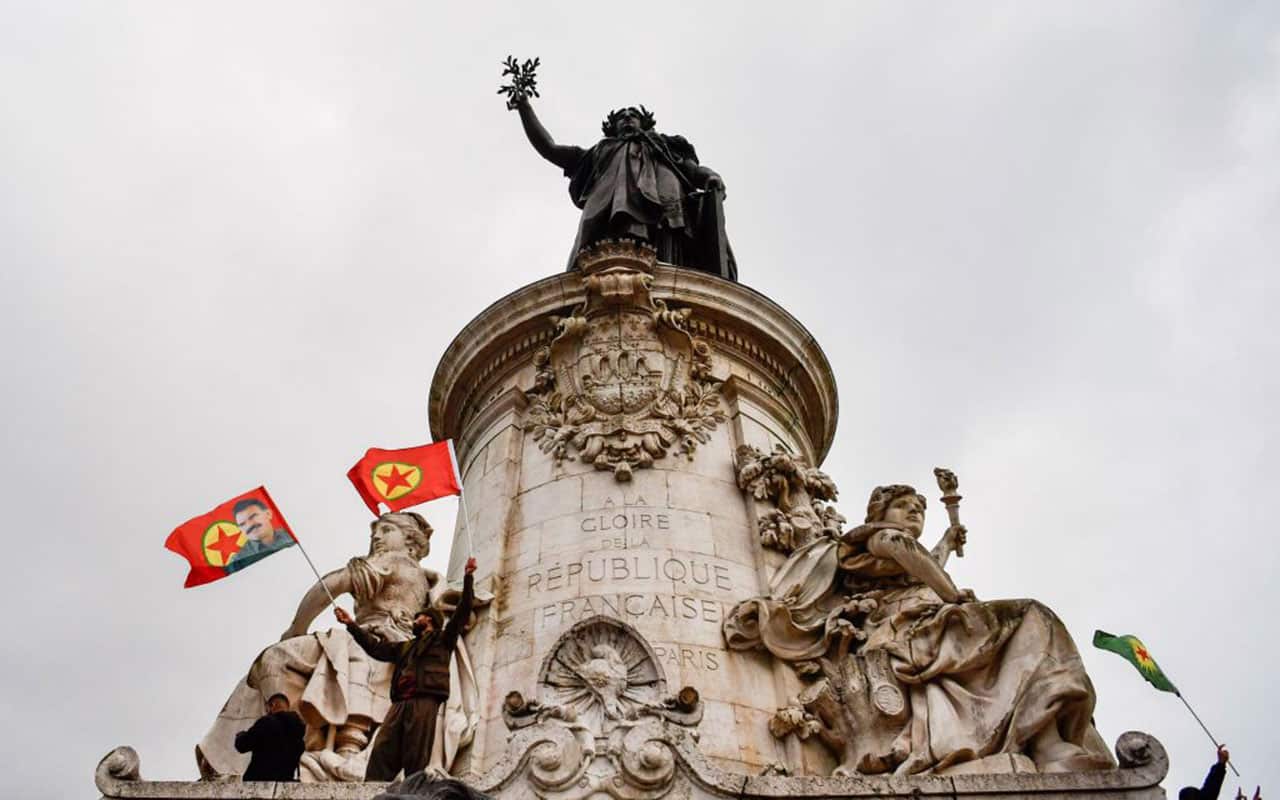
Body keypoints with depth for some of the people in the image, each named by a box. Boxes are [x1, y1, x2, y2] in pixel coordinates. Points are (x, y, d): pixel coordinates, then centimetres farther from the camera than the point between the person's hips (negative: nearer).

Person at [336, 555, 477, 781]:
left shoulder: (442, 639, 16)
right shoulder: (405, 647, 34)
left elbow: (462, 611, 5)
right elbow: (375, 647, 35)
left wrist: (468, 578, -3)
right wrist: (351, 624, 33)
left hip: (424, 702, -6)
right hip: (399, 704, 6)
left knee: (416, 759, -12)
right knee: (381, 752, -8)